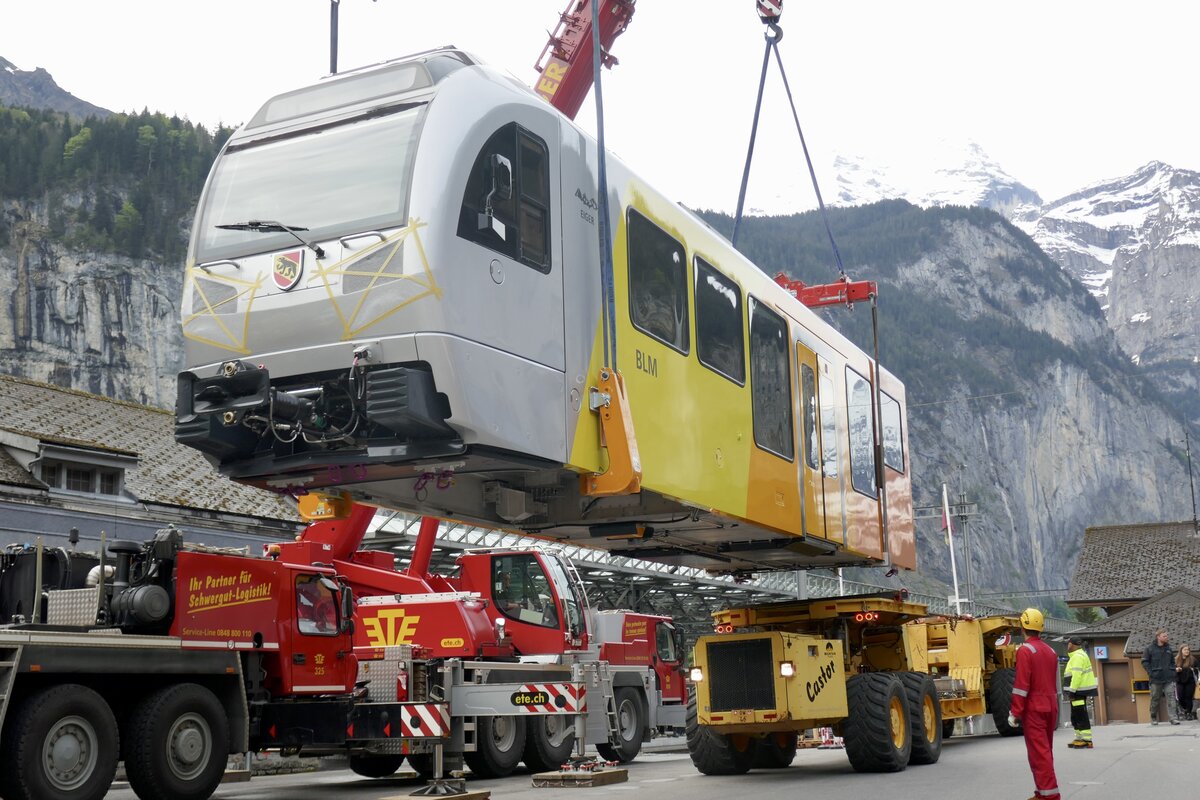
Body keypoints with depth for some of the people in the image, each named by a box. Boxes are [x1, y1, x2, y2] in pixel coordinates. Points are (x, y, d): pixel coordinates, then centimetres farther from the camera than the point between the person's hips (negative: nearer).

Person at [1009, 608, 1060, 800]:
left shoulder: (1025, 650, -11)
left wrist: (1014, 712, -14)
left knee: (1038, 752, -6)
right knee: (1046, 751, 15)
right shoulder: (1050, 651, 12)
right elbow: (1056, 684, 17)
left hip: (1033, 707, -8)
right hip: (1050, 707, 8)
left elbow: (1022, 684, -17)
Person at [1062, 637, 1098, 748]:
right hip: (1079, 692, 11)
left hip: (1079, 691, -11)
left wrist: (1072, 690, -23)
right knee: (1076, 717, 17)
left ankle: (1087, 740, -11)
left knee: (1081, 717, -11)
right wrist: (1072, 691, 19)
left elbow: (1077, 675, -23)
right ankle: (1079, 739, 23)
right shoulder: (1077, 655, 20)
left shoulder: (1077, 657, -15)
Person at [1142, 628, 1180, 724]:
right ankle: (1153, 718, 17)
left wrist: (1173, 671, 8)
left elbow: (1172, 661, 22)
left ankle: (1173, 718, -12)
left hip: (1169, 678, 3)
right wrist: (1151, 673, -10)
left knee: (1171, 697, -9)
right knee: (1155, 699, 5)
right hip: (1156, 678, -3)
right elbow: (1144, 662, -1)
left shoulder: (1168, 648, 13)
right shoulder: (1149, 648, -1)